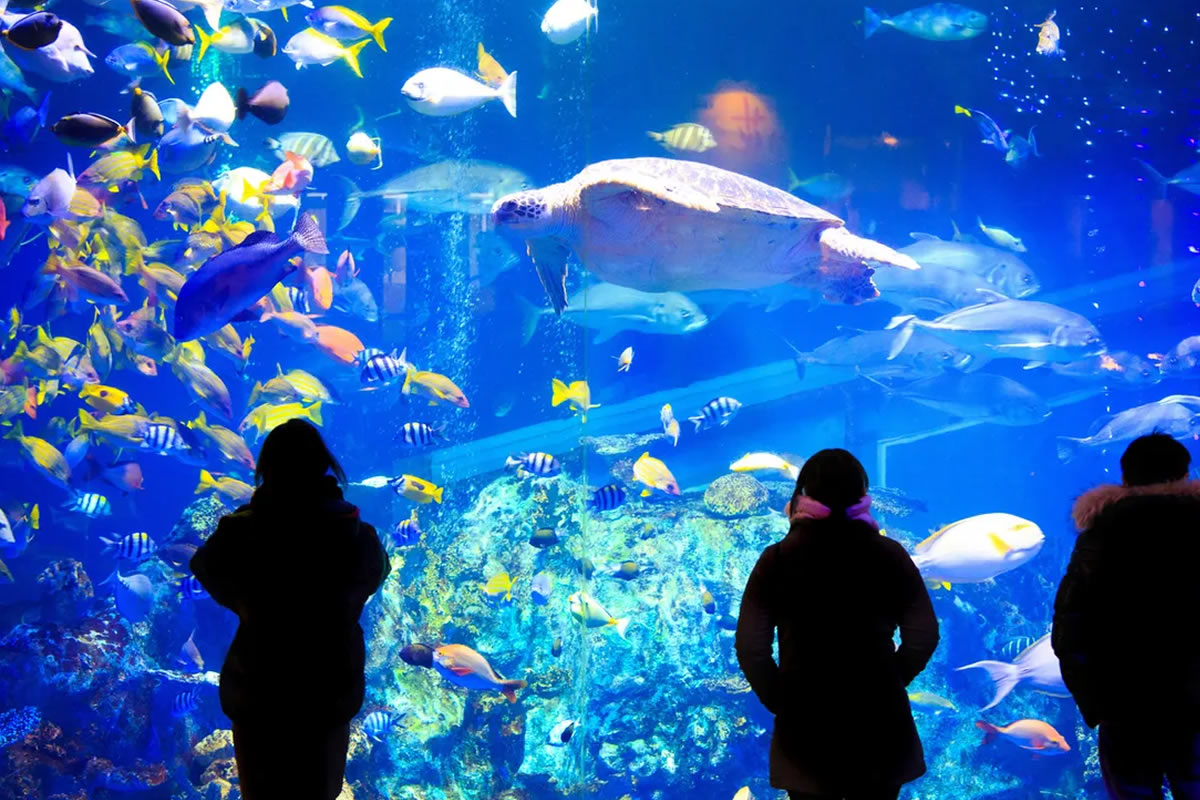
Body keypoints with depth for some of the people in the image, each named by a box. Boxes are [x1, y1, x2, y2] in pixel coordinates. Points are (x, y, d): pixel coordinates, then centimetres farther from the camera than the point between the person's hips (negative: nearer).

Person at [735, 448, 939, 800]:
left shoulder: (777, 560, -7)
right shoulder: (889, 555, -4)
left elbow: (750, 647, -9)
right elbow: (924, 635, -3)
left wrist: (779, 701, 4)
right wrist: (887, 685, 10)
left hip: (806, 722, -1)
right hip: (878, 719, 1)